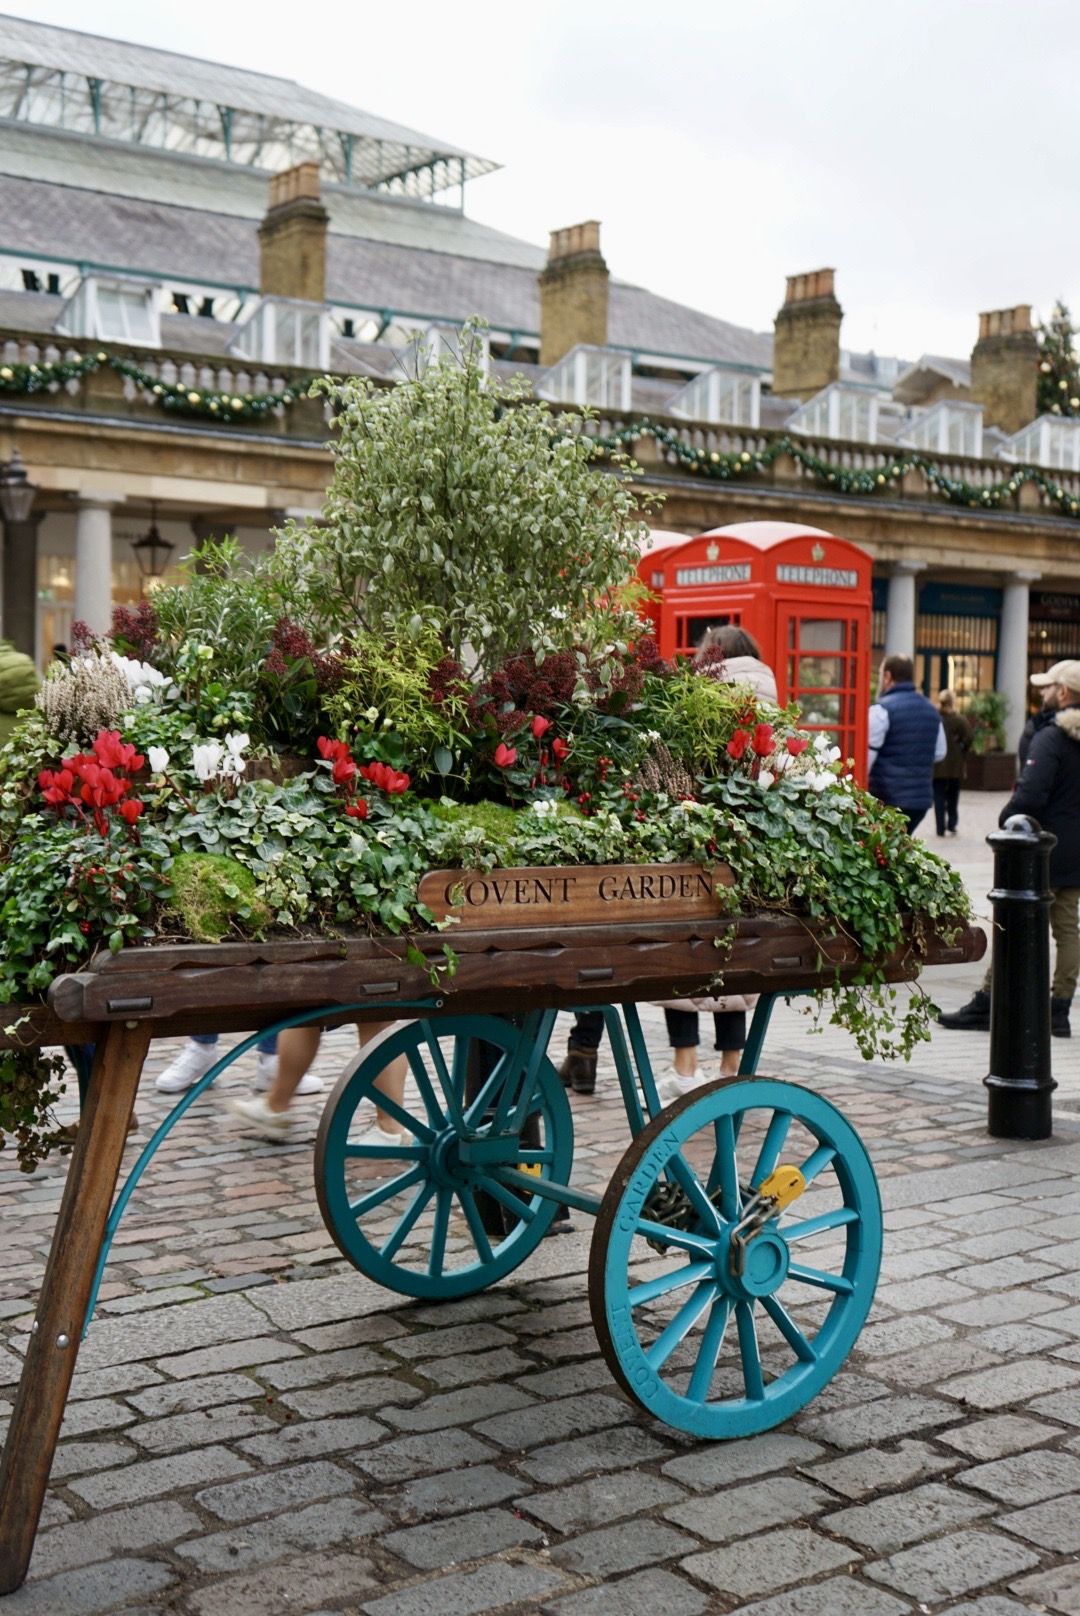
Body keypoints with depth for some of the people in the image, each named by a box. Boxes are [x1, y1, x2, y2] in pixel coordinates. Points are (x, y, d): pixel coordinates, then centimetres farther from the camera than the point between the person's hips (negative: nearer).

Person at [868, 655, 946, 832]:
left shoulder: (881, 710, -11)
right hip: (922, 797, 7)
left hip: (886, 799, -7)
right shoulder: (931, 710, 14)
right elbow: (939, 753, 20)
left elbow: (866, 755, -13)